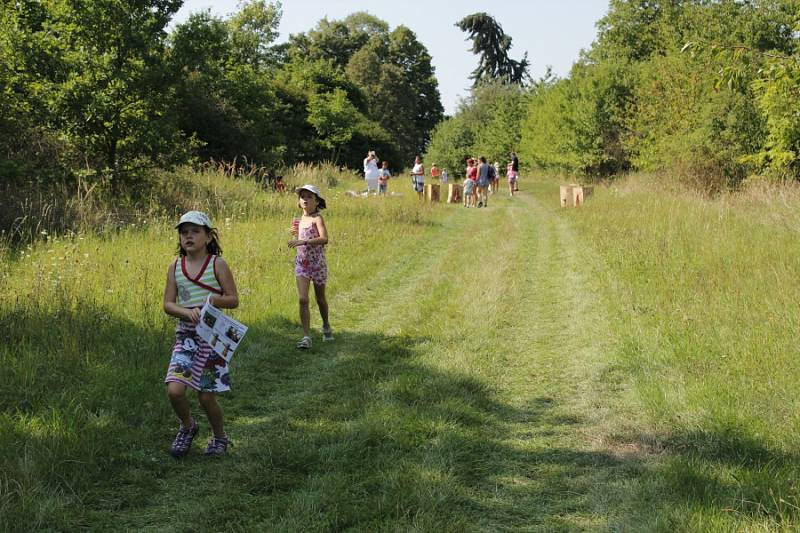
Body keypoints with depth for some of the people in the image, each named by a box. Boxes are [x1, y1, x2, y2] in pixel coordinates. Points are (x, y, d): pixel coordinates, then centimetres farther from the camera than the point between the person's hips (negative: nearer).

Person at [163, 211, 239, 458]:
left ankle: (220, 437, 27)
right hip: (186, 334, 3)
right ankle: (187, 426, 18)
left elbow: (233, 299, -4)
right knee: (174, 390, -13)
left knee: (206, 396, 1)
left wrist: (213, 300, -23)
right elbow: (168, 304, 1)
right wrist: (188, 312, -18)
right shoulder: (175, 267, 4)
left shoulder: (217, 264, -4)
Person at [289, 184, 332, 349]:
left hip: (317, 263, -4)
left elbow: (324, 239, -28)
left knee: (320, 298, 14)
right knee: (303, 299, -10)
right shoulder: (301, 220, 8)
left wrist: (303, 241, -35)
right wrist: (296, 234, 2)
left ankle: (326, 326, 40)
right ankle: (306, 337, -11)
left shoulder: (317, 218, -12)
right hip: (301, 263, 4)